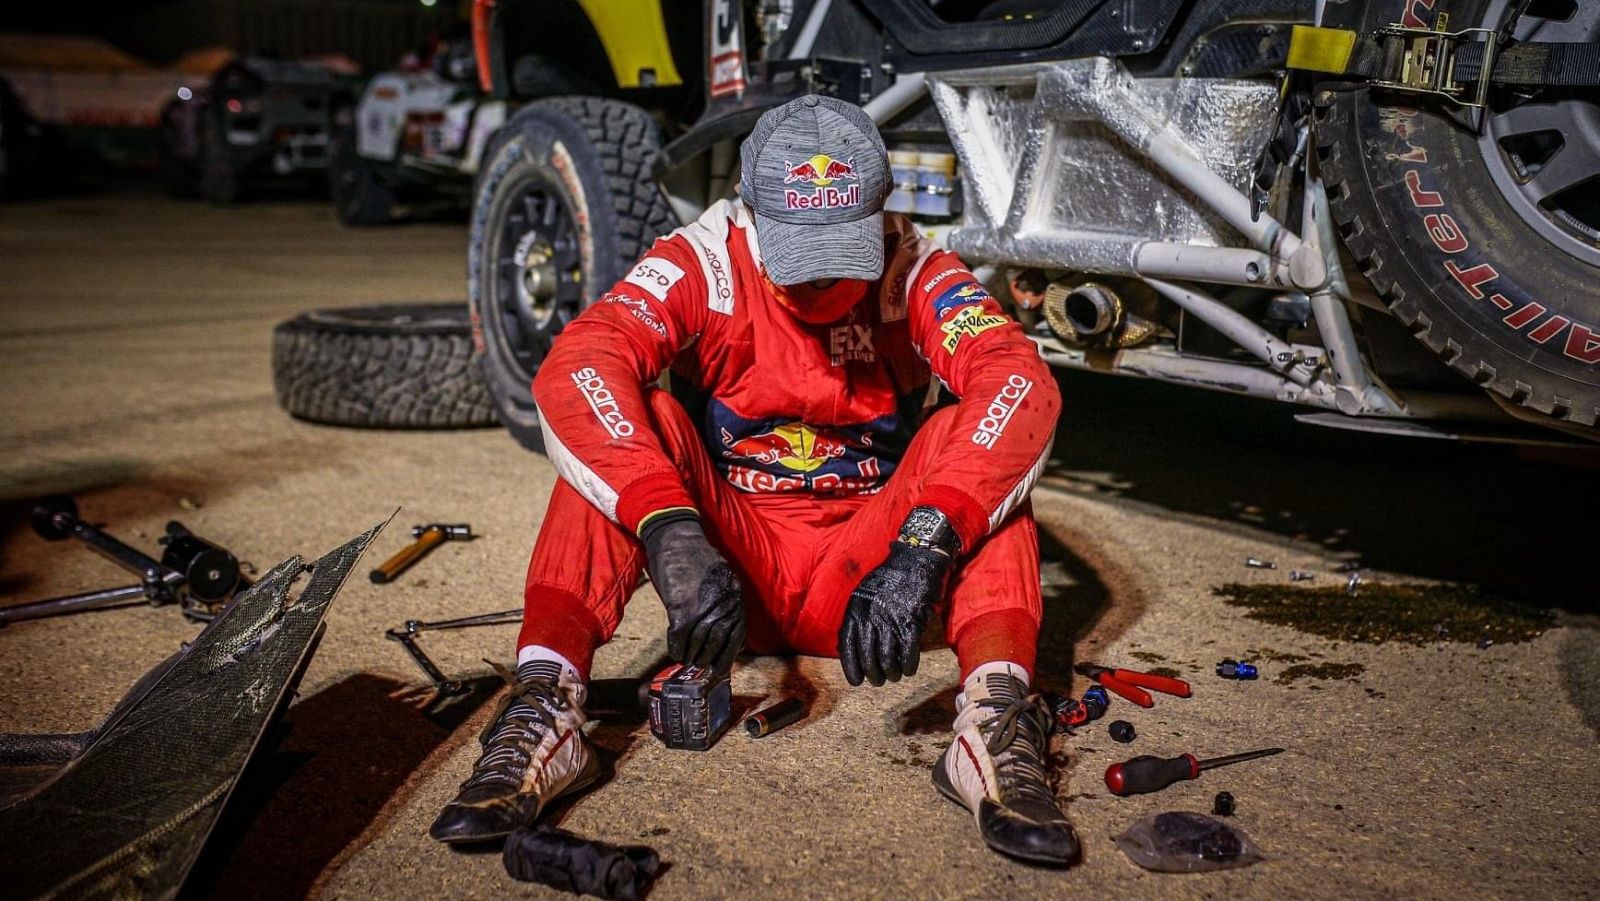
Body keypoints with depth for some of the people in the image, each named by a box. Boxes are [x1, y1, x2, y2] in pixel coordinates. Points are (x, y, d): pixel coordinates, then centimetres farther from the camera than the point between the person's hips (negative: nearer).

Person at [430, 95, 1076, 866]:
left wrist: (921, 548, -42)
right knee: (636, 420, -24)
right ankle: (543, 713, -31)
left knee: (972, 439, -23)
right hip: (728, 566, 0)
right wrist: (670, 533, -43)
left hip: (861, 576, 1)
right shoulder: (706, 261, -12)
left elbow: (1020, 384, -27)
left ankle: (994, 723, -35)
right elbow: (575, 368, -29)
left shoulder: (913, 271, -10)